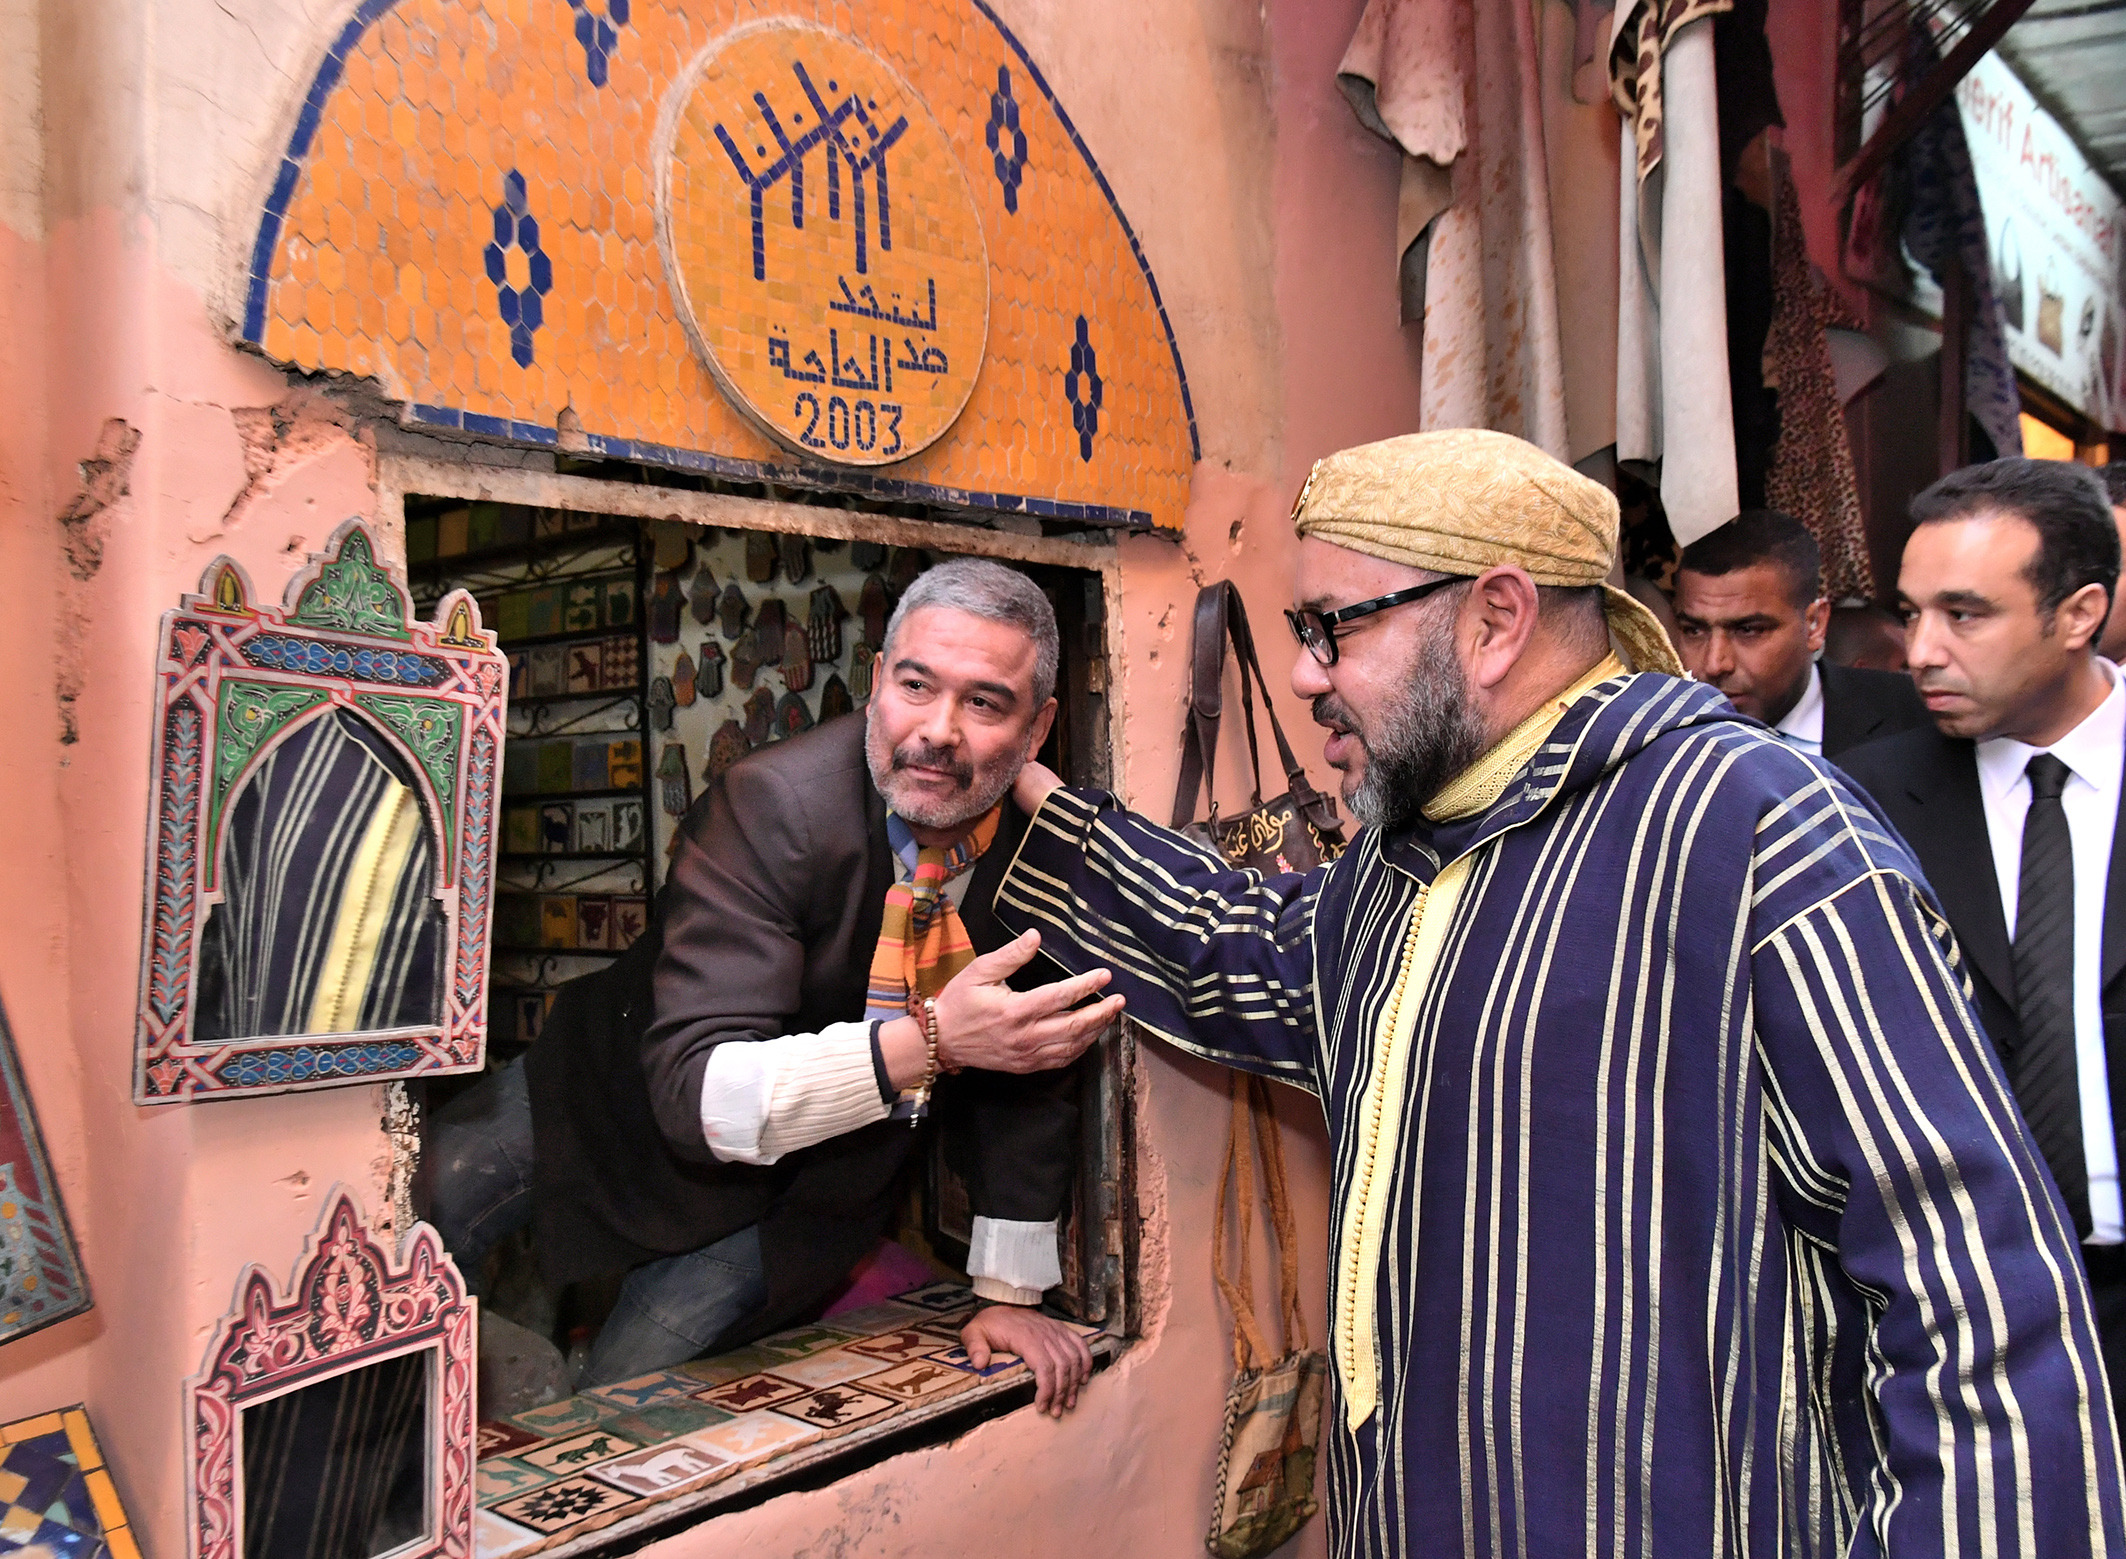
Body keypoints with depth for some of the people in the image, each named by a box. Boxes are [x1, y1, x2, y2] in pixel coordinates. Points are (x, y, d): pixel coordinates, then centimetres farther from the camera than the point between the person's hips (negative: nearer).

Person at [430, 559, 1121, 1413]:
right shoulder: (771, 805, -28)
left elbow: (1031, 1076, -3)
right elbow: (697, 1092, -34)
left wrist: (1010, 1292, 0)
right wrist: (929, 1041, -45)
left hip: (811, 1185, 2)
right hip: (631, 1093, -1)